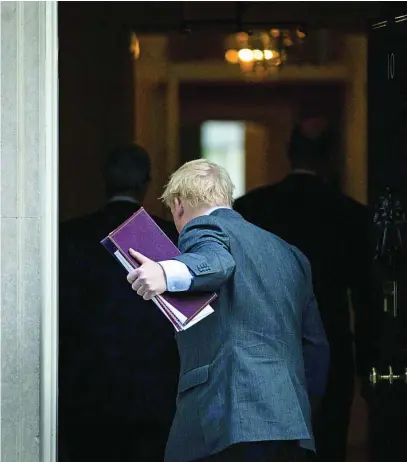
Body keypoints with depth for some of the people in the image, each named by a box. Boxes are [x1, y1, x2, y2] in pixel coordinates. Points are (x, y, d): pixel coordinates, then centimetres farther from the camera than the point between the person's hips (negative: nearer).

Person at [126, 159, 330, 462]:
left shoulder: (204, 228, 3)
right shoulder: (290, 254, 25)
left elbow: (218, 262, -22)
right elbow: (316, 344, 24)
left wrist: (167, 273, -40)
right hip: (291, 420, 8)